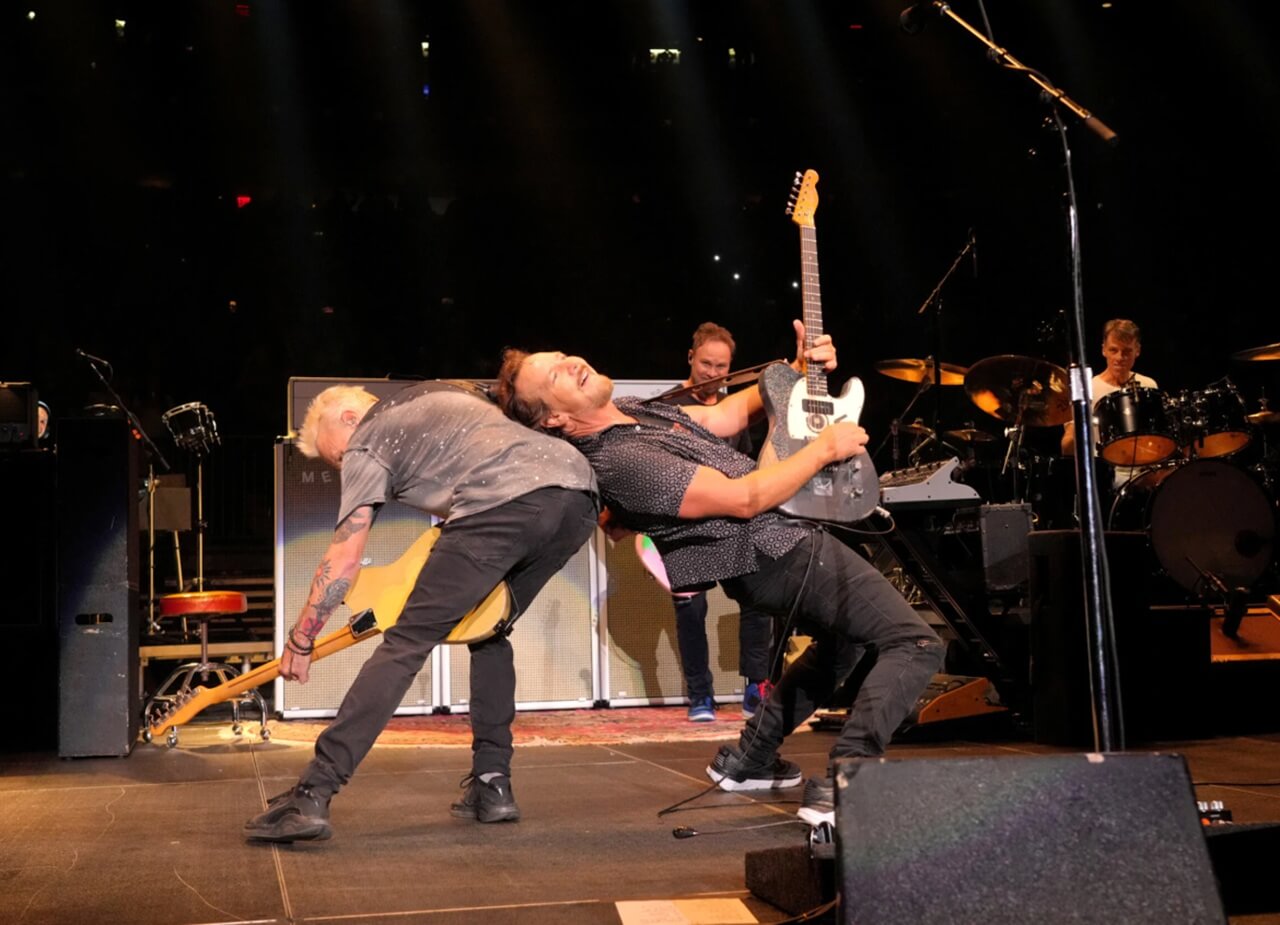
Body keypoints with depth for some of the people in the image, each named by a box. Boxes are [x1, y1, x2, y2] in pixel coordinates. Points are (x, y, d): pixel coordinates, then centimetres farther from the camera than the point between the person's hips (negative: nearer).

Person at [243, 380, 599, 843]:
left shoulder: (367, 444, 16)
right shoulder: (437, 392, 36)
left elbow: (342, 561, 12)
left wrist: (299, 642, 20)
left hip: (505, 503, -7)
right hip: (580, 496, 7)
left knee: (407, 643, -2)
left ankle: (311, 797, -6)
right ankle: (491, 784, 21)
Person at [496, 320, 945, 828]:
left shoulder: (632, 409, 6)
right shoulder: (621, 462, -24)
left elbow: (726, 413, 15)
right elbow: (744, 499, -23)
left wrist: (797, 368, 3)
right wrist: (824, 447, -12)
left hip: (787, 536, 10)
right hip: (781, 554, -10)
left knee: (845, 636, 32)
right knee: (917, 644, -14)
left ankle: (749, 757, 30)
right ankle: (838, 787, -20)